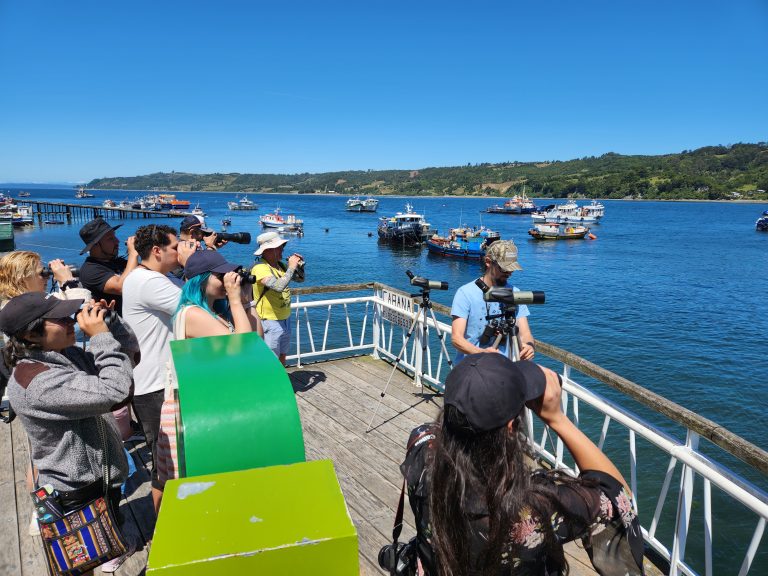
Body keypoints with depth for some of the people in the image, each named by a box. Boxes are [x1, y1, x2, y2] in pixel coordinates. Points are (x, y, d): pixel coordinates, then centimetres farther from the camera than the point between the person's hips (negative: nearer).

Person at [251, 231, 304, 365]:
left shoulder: (280, 265, 5)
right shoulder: (260, 268, -20)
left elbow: (300, 279, 17)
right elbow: (278, 286, -35)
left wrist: (299, 265, -2)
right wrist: (291, 267, -24)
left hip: (285, 321, 8)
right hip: (270, 323, -8)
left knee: (282, 358, 19)